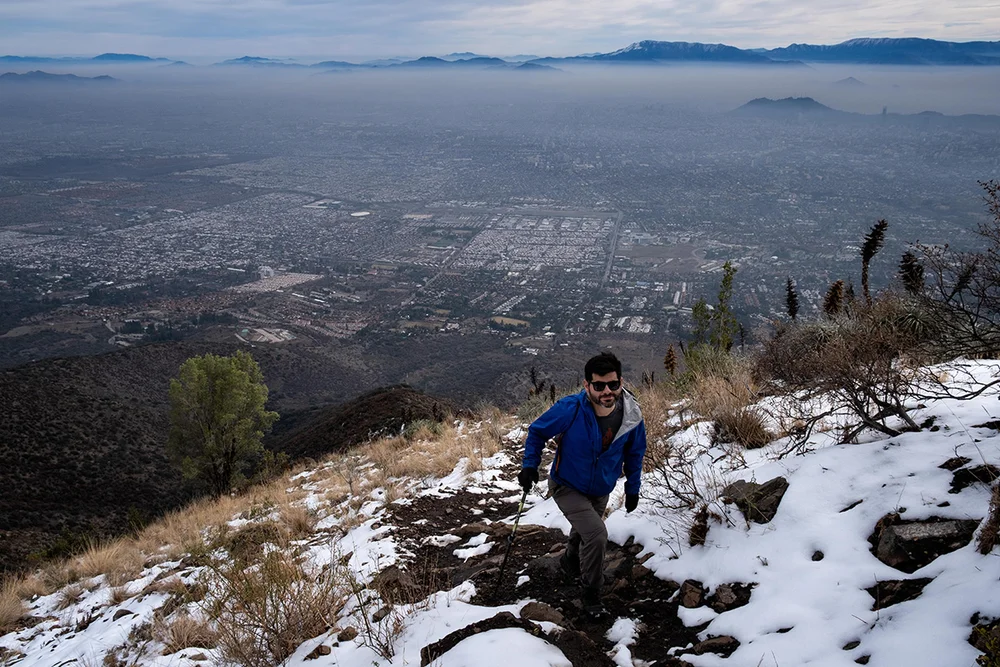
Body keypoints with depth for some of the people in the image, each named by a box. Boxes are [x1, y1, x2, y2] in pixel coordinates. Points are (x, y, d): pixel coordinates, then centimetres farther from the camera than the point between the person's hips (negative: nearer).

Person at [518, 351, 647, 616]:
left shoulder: (632, 416, -21)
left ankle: (570, 561, 60)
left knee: (583, 533, 27)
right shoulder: (570, 409, -33)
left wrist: (633, 488, 5)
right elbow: (537, 431, -15)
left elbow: (635, 452, -1)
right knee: (596, 535, -21)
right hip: (568, 487, -5)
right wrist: (529, 466, -18)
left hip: (601, 491, 5)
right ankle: (591, 591, 4)